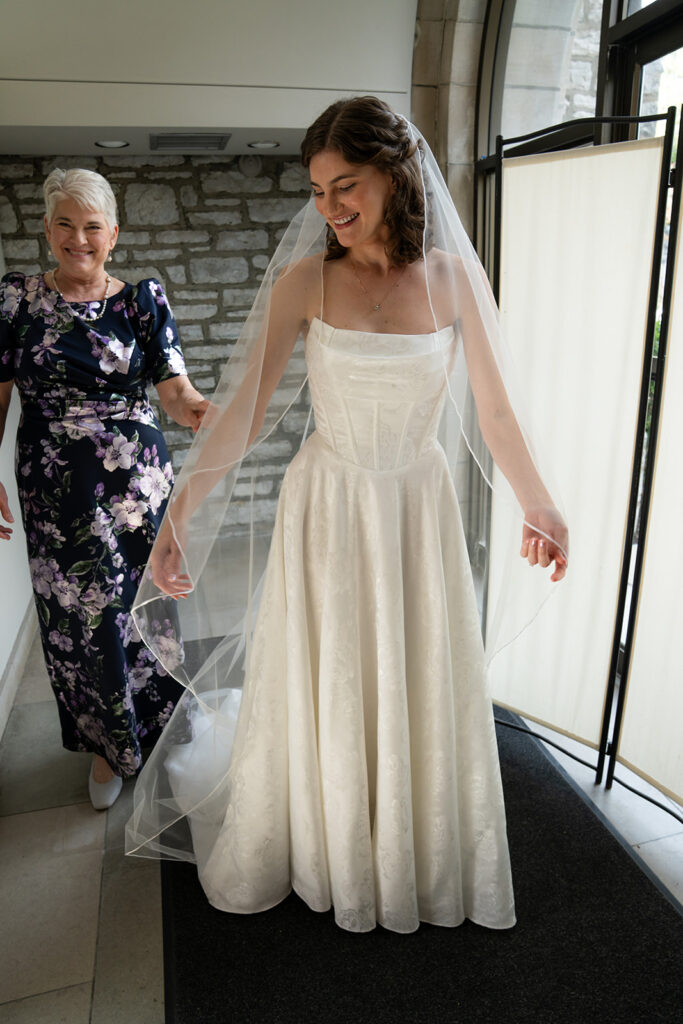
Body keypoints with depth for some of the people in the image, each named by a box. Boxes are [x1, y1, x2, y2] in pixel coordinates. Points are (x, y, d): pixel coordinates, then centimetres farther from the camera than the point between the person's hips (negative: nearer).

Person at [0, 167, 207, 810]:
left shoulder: (143, 298, 0)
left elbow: (173, 388, -8)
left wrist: (193, 408, -31)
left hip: (139, 484, 0)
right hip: (56, 493, 0)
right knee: (78, 618, 9)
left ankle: (154, 731, 37)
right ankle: (108, 745, 34)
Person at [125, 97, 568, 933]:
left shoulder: (454, 276, -3)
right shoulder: (304, 280, -7)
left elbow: (495, 407, 3)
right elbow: (244, 408, -9)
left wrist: (537, 506, 9)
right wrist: (177, 518, -13)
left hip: (419, 509, 2)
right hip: (327, 510, -1)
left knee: (422, 691, 14)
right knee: (320, 694, 13)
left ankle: (424, 859, 43)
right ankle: (318, 852, 43)